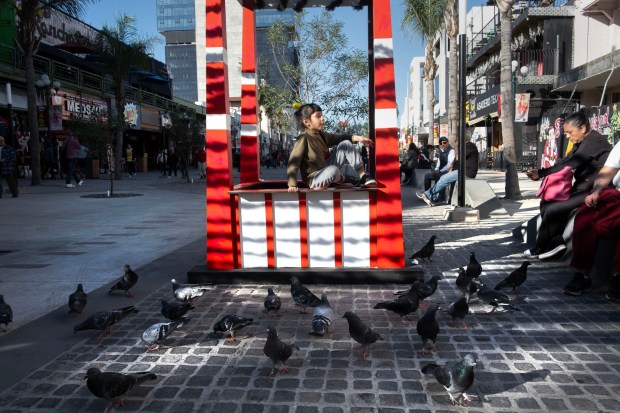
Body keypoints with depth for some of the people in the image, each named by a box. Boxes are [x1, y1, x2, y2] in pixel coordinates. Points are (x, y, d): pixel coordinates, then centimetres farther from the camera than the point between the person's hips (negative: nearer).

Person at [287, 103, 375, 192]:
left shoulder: (321, 135, 5)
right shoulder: (303, 138, -20)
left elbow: (338, 138, 17)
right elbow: (293, 161, -25)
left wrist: (357, 138, 3)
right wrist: (292, 185, -34)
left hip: (326, 169, 8)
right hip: (314, 179, -8)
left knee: (346, 144, 2)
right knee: (333, 170, -41)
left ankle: (363, 175, -4)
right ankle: (342, 179, -2)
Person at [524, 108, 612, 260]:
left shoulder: (594, 141, -17)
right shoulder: (582, 143, 13)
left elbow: (569, 164, -25)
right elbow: (564, 163, 3)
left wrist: (540, 173, -24)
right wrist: (539, 173, -12)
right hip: (583, 188, 10)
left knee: (553, 209, -17)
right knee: (546, 203, 4)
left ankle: (540, 248, -1)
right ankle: (556, 241, -2)